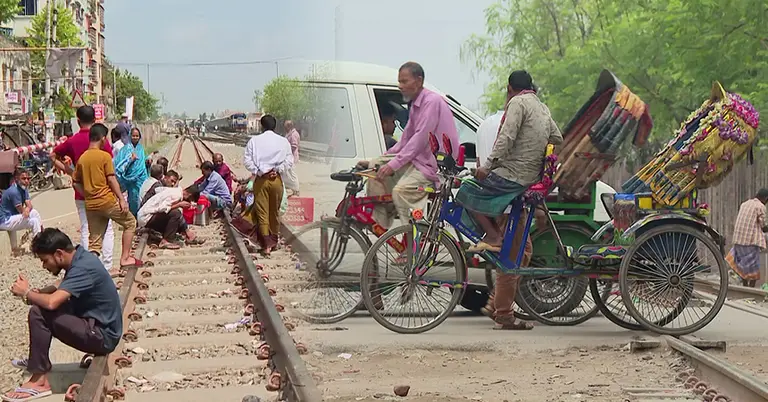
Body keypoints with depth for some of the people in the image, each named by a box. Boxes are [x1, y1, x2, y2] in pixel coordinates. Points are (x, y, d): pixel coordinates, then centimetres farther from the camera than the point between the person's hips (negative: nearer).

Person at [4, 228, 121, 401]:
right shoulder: (79, 259, 6)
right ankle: (36, 359, 20)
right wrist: (34, 292, -4)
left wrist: (26, 293, -13)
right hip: (96, 325, 10)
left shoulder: (83, 268, -24)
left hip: (102, 335, -10)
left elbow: (51, 302, -32)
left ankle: (39, 381, -15)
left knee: (38, 313, -20)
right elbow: (59, 291, 17)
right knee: (40, 303, 13)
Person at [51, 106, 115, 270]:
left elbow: (53, 155, 11)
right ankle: (107, 265, 1)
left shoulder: (72, 141, 0)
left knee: (85, 230, 8)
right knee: (107, 229, 5)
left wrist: (69, 171, 8)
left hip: (81, 192, 2)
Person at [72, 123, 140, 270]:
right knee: (130, 222, 15)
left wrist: (88, 195, 16)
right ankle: (125, 258, 11)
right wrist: (122, 199, -7)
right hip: (107, 201, -5)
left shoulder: (82, 158, 8)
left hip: (90, 205, 6)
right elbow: (112, 180, -10)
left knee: (94, 241, 9)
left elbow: (76, 183, 11)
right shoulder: (104, 156, -8)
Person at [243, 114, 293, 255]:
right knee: (275, 212, 14)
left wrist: (258, 172, -5)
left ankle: (266, 244, -9)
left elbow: (247, 160, -6)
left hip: (260, 179, -2)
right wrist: (277, 170, -5)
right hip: (277, 179, 2)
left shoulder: (254, 140, -1)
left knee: (262, 212, 0)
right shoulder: (283, 141, 2)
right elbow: (289, 161, -3)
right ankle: (273, 241, 25)